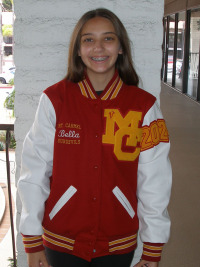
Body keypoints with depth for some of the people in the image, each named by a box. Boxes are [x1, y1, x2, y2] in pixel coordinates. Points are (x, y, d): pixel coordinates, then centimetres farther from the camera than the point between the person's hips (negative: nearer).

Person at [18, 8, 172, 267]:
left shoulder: (144, 106, -7)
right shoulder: (54, 100, -9)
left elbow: (154, 182, -4)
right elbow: (34, 173, -6)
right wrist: (33, 245, -3)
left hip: (119, 245, 1)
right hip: (61, 243, 0)